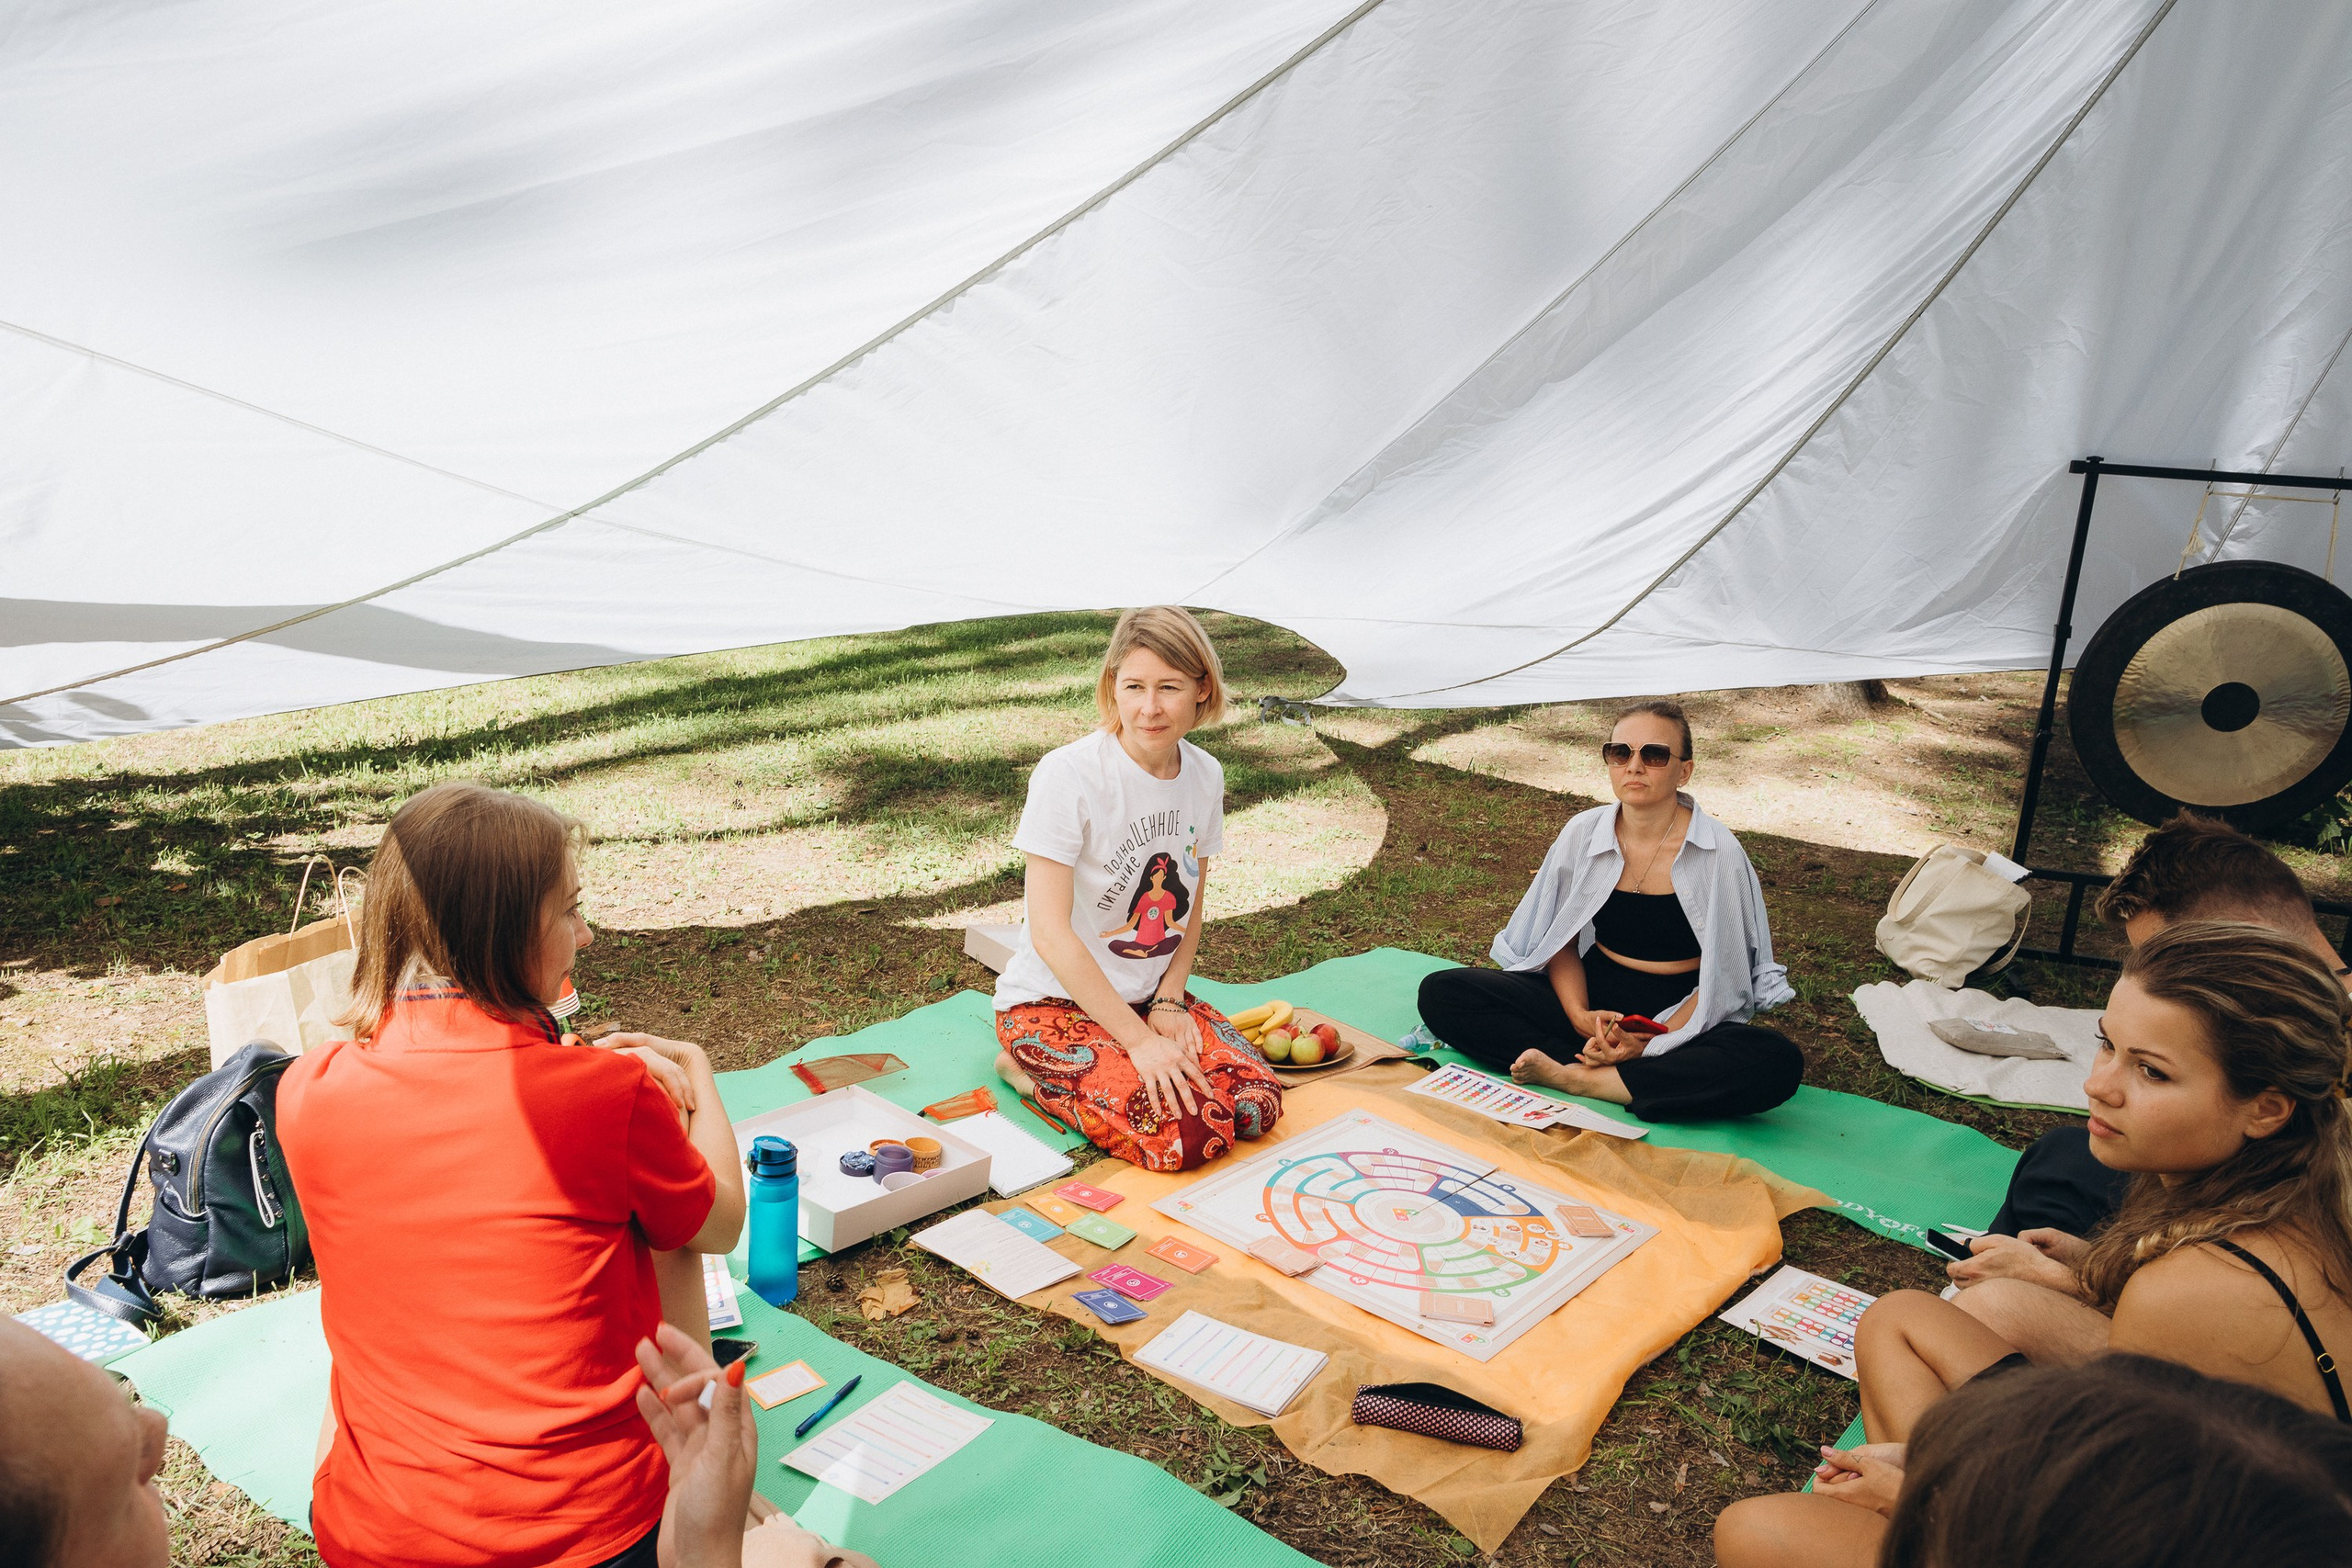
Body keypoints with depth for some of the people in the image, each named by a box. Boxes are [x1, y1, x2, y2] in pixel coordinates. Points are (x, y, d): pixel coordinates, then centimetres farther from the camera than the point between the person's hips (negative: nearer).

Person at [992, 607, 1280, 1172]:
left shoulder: (1205, 776, -2)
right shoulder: (1069, 775, -21)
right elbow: (1050, 932, -24)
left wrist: (1169, 1001, -4)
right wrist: (1140, 1040, -25)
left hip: (1149, 995, 6)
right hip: (1054, 1000, -6)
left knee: (1259, 1105, -14)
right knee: (1185, 1135, -24)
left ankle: (1101, 1072, 7)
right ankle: (1031, 1070, -1)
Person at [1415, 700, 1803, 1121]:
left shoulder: (1718, 853, -11)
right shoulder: (1583, 833, -2)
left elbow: (1724, 977, -10)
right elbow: (1562, 940, 6)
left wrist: (1652, 1041, -24)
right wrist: (1579, 1015, -14)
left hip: (1679, 1017, -2)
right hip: (1592, 996, 2)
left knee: (1778, 1063, -35)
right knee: (1440, 993, -16)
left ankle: (1576, 1078, -26)